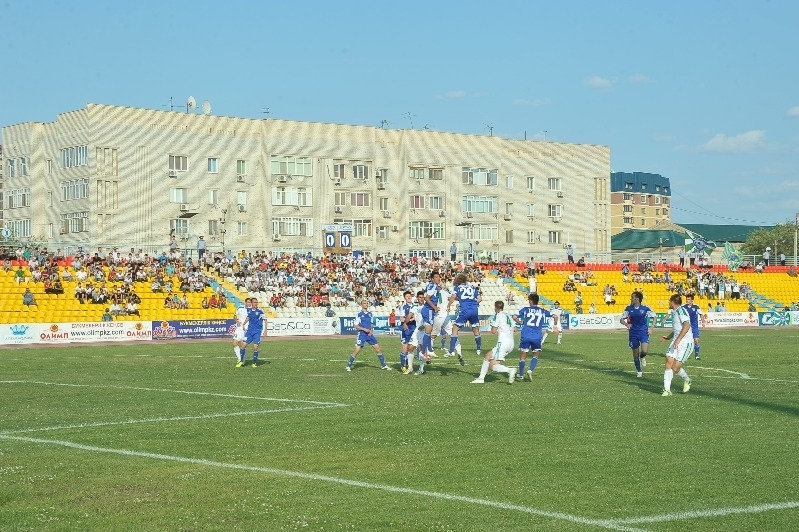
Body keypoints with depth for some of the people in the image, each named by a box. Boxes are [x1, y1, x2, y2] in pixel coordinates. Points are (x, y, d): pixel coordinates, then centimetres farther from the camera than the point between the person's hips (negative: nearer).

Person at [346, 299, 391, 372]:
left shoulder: (370, 314, 11)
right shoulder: (359, 314, -5)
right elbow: (356, 326, -6)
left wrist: (371, 330, 0)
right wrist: (364, 329, -18)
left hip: (369, 334, 5)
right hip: (361, 334, -5)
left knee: (378, 348, 3)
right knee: (357, 350, -11)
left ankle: (383, 365, 14)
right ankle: (348, 366, 2)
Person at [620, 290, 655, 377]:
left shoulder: (645, 308, -7)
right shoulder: (629, 308, -1)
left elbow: (654, 316, 5)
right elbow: (621, 319, 4)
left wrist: (651, 328, -4)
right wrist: (626, 324, -17)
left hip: (643, 332, -2)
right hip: (633, 333, 2)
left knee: (644, 351, -21)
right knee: (635, 354, 6)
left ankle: (642, 357, 16)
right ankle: (639, 371, 26)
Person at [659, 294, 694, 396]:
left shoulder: (681, 311, -13)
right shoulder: (674, 312, 18)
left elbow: (687, 325, -27)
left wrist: (678, 339, -30)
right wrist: (668, 337, 20)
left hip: (686, 342, -8)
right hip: (676, 342, 8)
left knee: (675, 367, -9)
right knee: (668, 363, -7)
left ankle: (687, 381, 20)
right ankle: (667, 389, -6)